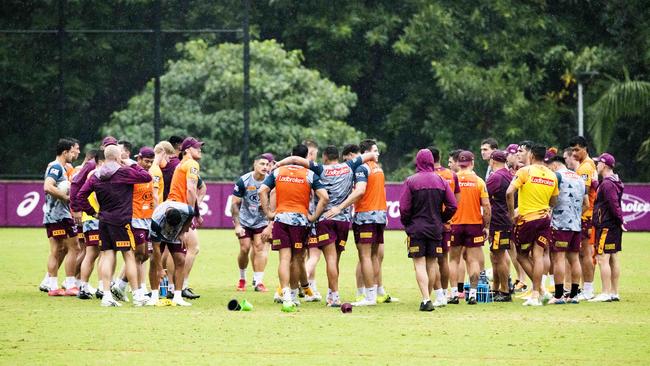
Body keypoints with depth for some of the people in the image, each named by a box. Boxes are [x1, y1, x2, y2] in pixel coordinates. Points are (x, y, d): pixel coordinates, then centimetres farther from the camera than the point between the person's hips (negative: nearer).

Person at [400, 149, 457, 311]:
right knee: (432, 264, 12)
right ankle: (428, 297, 18)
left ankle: (426, 300, -16)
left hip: (416, 228, -3)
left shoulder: (411, 181, -8)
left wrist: (407, 224, 7)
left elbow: (404, 208, -10)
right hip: (435, 228, 3)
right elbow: (452, 205, 2)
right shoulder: (441, 181, 2)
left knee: (419, 264, -4)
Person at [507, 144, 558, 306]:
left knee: (521, 254, 11)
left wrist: (512, 213, -9)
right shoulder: (552, 176, 6)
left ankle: (540, 288, 3)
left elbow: (509, 192, -19)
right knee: (538, 255, 2)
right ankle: (536, 295, -3)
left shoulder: (525, 171, -9)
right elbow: (553, 202, 15)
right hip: (544, 218, 4)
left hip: (526, 219, -4)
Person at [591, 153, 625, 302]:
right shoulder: (615, 182, 15)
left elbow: (614, 205, -22)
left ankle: (606, 293, -11)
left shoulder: (607, 184, -17)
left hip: (606, 226, -10)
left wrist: (620, 221, -18)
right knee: (613, 259, 12)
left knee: (603, 258, -9)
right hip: (614, 226, 10)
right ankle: (614, 293, 15)